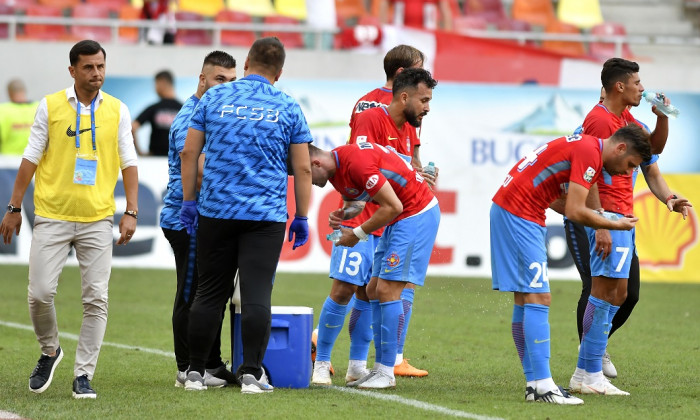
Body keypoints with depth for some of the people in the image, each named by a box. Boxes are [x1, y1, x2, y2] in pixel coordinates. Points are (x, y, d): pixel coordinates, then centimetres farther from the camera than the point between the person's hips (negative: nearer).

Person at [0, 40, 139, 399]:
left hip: (98, 219, 1)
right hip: (52, 217, -1)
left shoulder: (117, 111, 5)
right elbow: (31, 158, 5)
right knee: (40, 292, -5)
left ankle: (83, 375, 4)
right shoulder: (50, 106, 2)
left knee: (96, 299, -4)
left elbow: (128, 163, 6)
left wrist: (131, 212, -3)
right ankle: (49, 351, 22)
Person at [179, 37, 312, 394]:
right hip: (266, 217, -1)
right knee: (256, 295, -3)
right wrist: (301, 218, 9)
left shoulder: (214, 97, 4)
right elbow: (303, 169, 2)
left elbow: (189, 154, 4)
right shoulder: (288, 108, 2)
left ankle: (195, 372, 11)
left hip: (215, 212, 2)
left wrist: (188, 201, 12)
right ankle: (251, 374, -7)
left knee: (210, 293, 8)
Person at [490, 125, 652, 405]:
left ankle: (533, 383, 11)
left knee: (525, 300, 10)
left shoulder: (584, 147, 17)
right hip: (520, 213, -11)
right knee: (538, 298, -12)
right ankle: (542, 385, -14)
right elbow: (575, 212, -19)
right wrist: (615, 225, -5)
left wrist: (599, 222, 9)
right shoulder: (590, 153, -14)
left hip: (505, 210, 11)